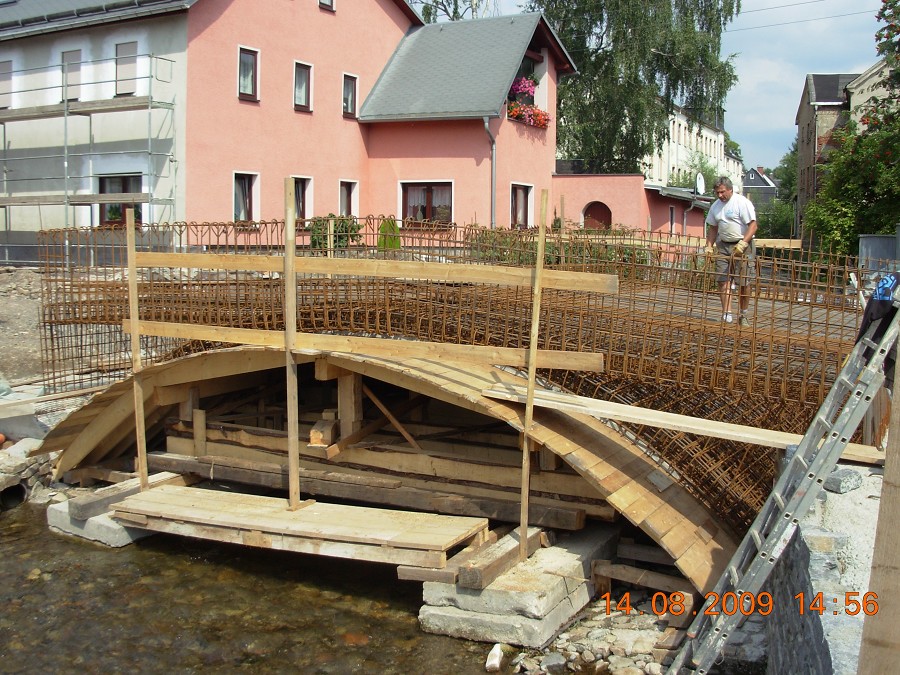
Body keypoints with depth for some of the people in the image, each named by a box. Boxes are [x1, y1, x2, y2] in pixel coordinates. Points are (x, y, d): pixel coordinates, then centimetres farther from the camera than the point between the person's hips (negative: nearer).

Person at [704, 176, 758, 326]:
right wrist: (709, 246, 8)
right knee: (723, 280, -3)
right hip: (723, 245, 6)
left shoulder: (743, 203, -10)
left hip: (743, 246, -6)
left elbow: (753, 225, -15)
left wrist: (743, 243, -25)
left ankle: (743, 316, 12)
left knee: (744, 283, -2)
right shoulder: (715, 206, 11)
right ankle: (727, 315, -2)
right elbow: (712, 228, 20)